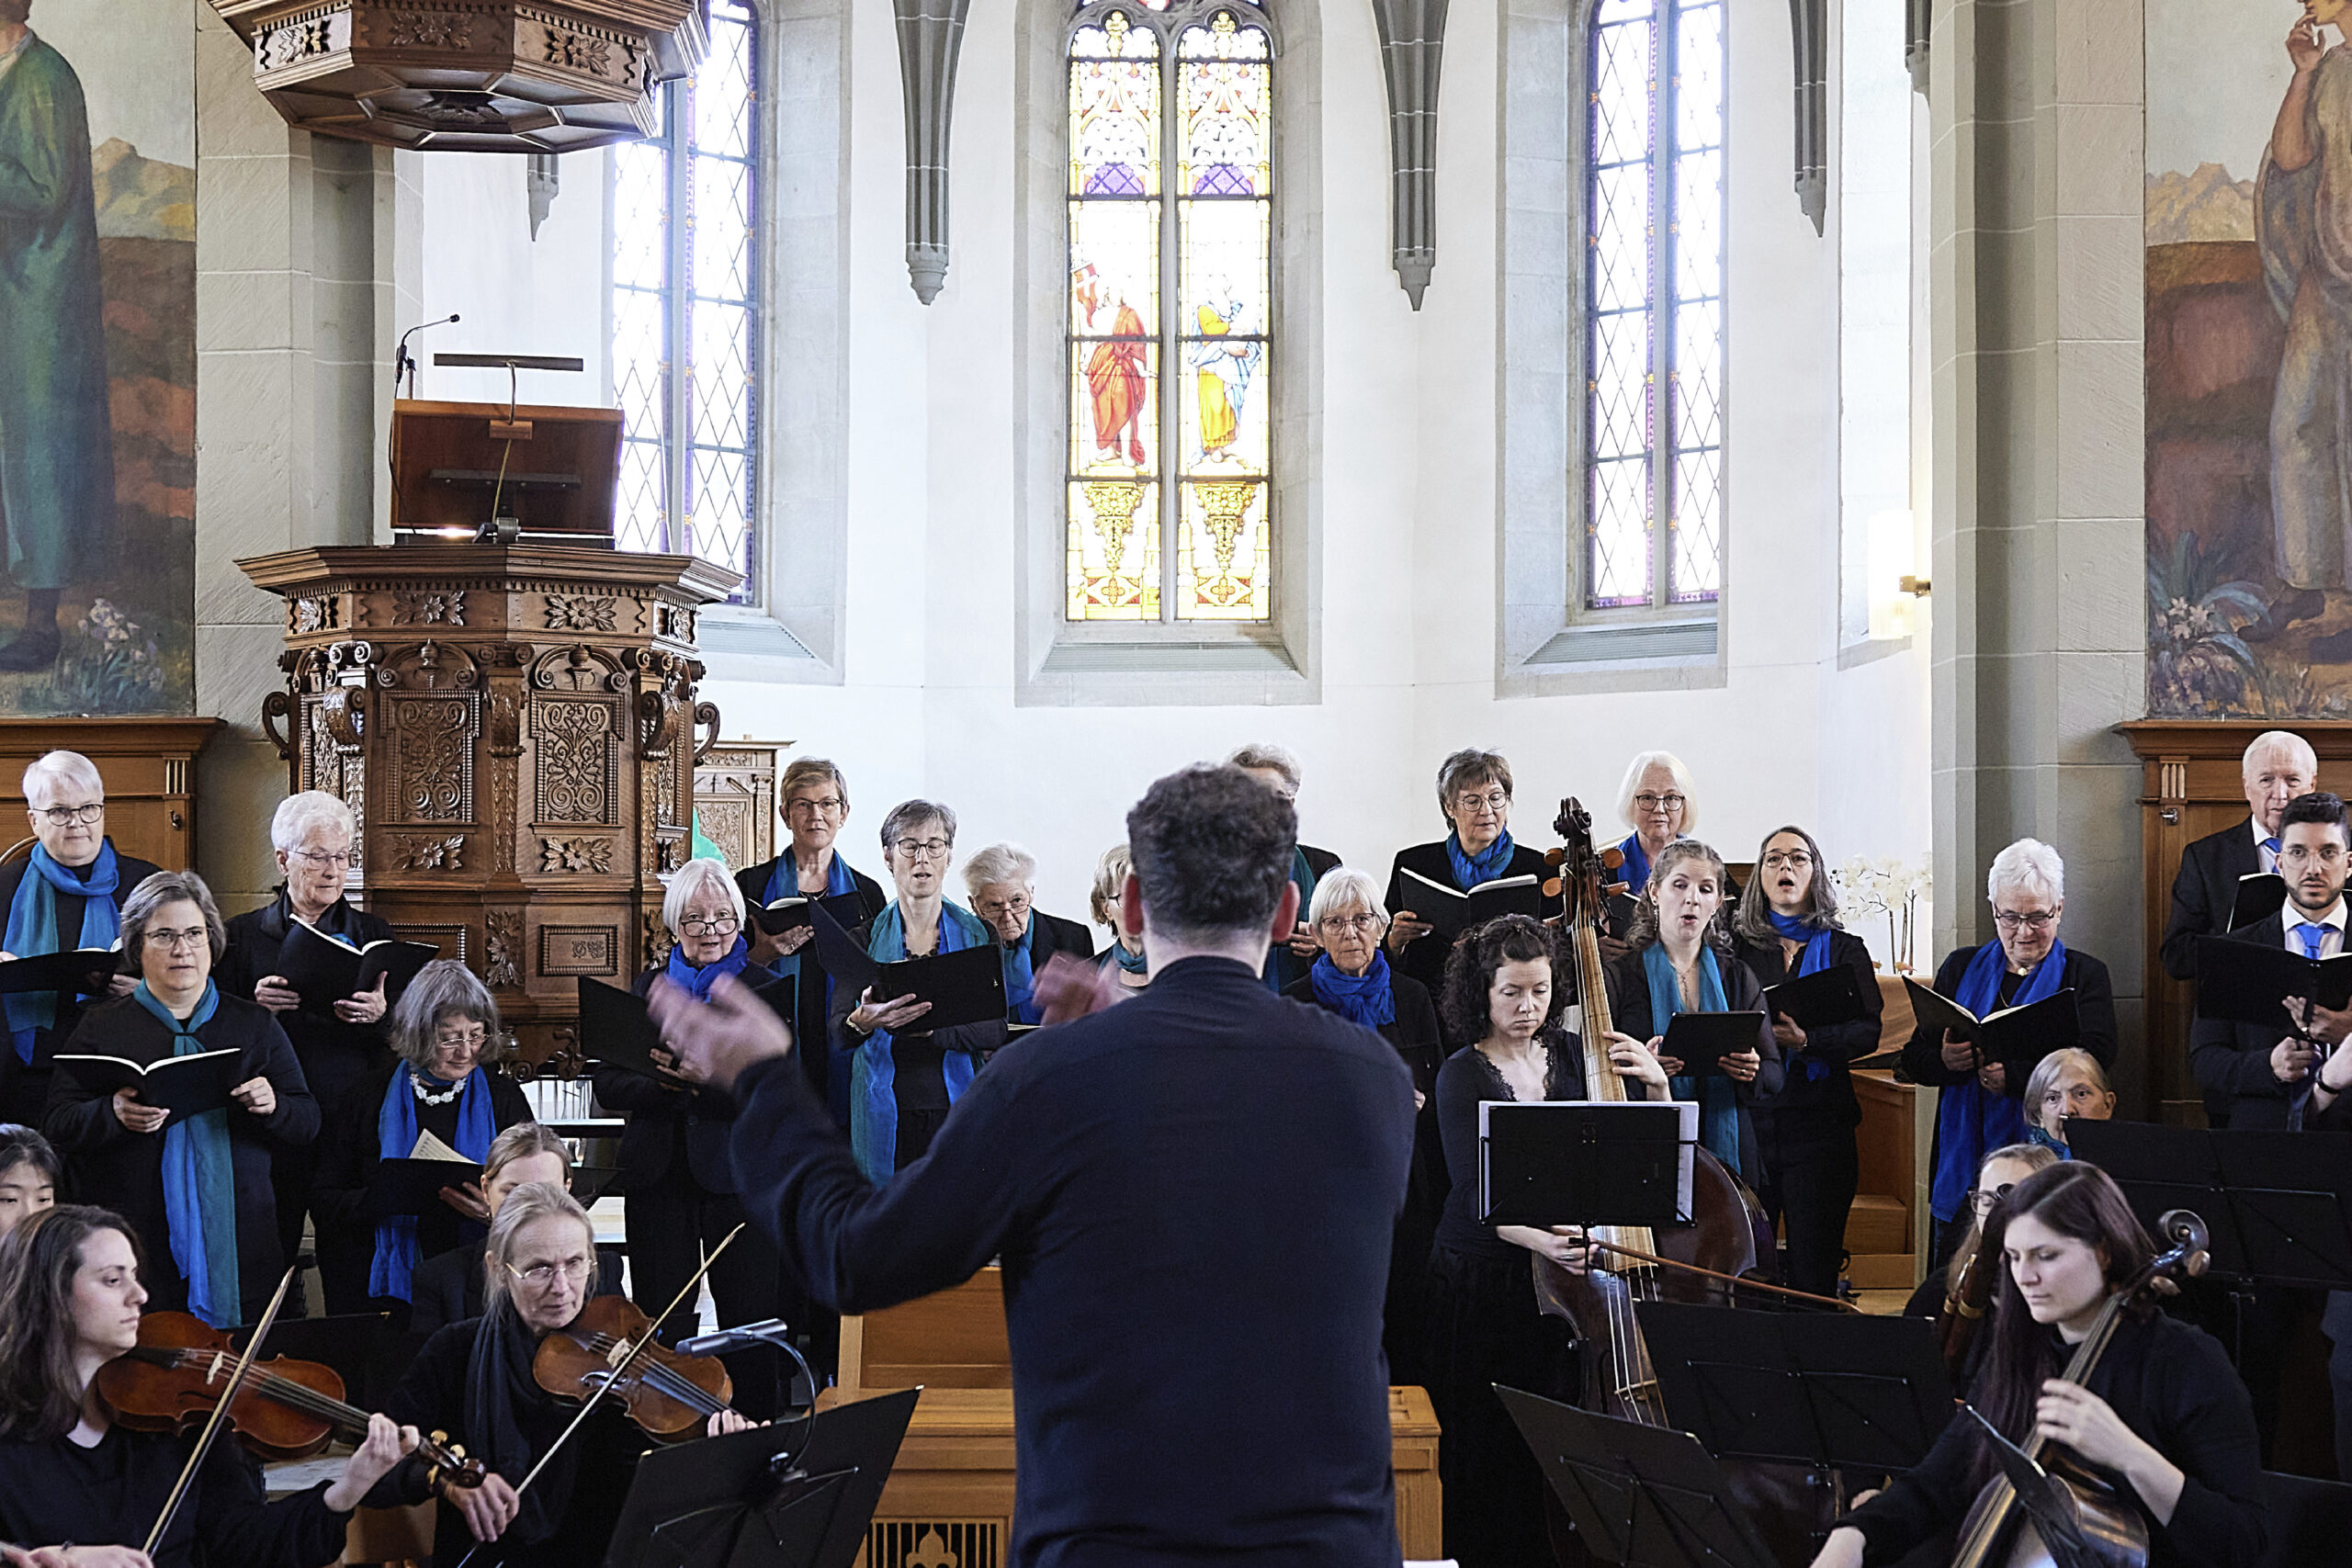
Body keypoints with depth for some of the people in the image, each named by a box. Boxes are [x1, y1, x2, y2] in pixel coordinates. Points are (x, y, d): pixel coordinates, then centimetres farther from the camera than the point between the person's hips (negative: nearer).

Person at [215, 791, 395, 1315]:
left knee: (355, 1281, -3)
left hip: (355, 1128, 1)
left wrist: (381, 1013, -14)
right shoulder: (242, 935, 8)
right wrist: (255, 1007, -14)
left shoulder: (375, 933, 12)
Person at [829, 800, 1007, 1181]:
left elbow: (995, 1031, -4)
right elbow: (838, 1035, -6)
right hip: (886, 1116, 0)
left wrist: (929, 1026, -21)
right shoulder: (865, 939, 5)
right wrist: (863, 1021, -29)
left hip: (957, 1107, 0)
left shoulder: (978, 935, 6)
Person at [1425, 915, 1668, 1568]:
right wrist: (1539, 1238, -37)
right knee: (1489, 1452, -1)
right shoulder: (1464, 1077, -7)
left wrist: (1655, 1084, -6)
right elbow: (1477, 1195, -19)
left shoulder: (1569, 1054, 6)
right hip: (1482, 1286, -4)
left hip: (1561, 1276, 4)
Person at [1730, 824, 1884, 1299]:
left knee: (1813, 1276, -2)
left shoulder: (1844, 949, 12)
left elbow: (1867, 1031, -3)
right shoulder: (1735, 947, 12)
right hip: (1749, 1118, 0)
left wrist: (1808, 1039, -20)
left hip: (1819, 1124, 0)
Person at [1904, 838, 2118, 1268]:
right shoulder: (1962, 968, 16)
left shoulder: (2085, 975, 7)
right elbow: (1913, 1058, 10)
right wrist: (1946, 1060, -14)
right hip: (1964, 1161, 3)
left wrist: (2016, 1077, -24)